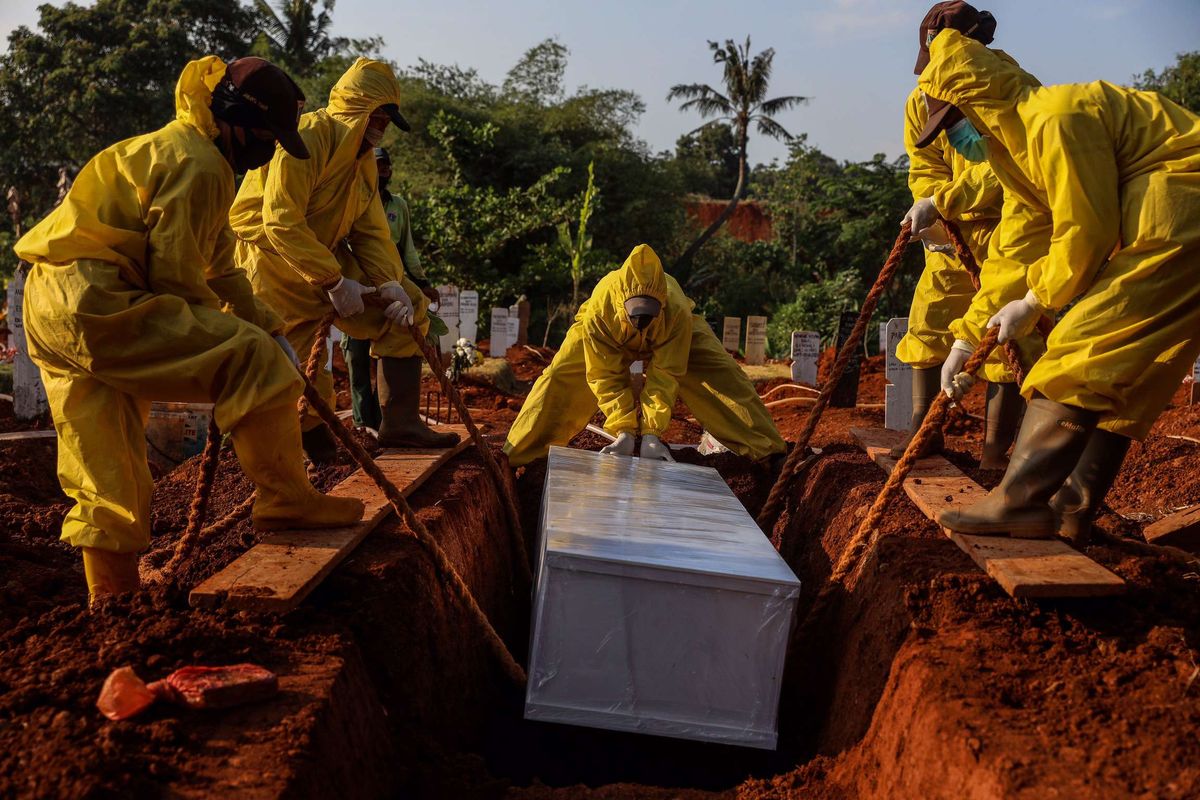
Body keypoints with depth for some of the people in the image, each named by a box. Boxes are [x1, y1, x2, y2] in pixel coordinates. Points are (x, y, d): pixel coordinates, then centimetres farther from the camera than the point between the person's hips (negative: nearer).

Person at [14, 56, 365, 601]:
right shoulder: (198, 164, -10)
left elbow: (218, 267, 25)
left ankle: (111, 599, 22)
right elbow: (176, 274, -15)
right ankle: (285, 502, -11)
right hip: (92, 300, -11)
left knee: (110, 479, 14)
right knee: (254, 361, -16)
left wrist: (267, 326, 16)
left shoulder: (173, 149, 25)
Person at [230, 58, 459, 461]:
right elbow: (281, 222, -30)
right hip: (273, 261, -8)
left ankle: (400, 423, 2)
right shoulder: (306, 139, -22)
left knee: (407, 306, 0)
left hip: (327, 256, 9)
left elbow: (371, 233, 4)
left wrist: (390, 283, -14)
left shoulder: (365, 160, 7)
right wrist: (333, 281, -31)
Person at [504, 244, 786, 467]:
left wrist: (651, 434, -43)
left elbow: (665, 376, -37)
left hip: (670, 338, 0)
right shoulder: (599, 311, -43)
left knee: (722, 375, -14)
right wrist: (624, 431, -41)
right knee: (561, 377, -15)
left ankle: (767, 449, -1)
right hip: (613, 341, 0)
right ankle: (520, 451, 0)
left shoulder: (677, 312, -44)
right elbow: (606, 377, -34)